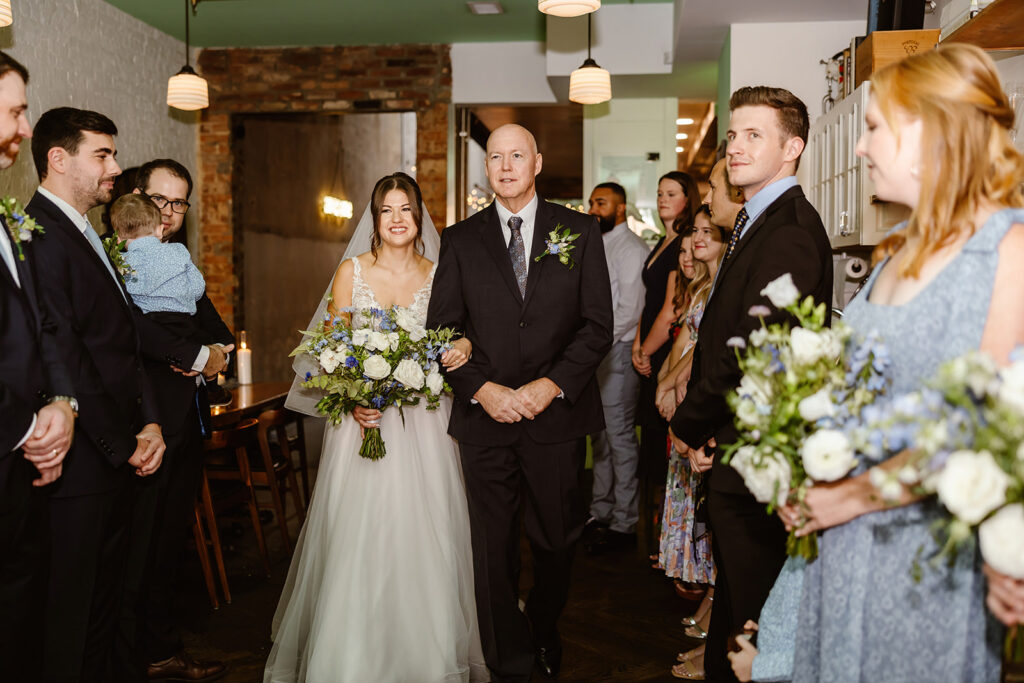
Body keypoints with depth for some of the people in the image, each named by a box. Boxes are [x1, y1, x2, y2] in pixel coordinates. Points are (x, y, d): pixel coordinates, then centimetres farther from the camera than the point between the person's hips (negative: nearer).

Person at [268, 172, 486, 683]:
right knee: (359, 540, -1)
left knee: (423, 538, 3)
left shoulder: (438, 276, 6)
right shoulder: (352, 271, 2)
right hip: (364, 418, -1)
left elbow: (456, 337, 14)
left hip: (423, 424, 1)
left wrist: (461, 348, -10)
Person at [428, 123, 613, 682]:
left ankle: (544, 629, 44)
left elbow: (597, 325, -1)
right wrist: (483, 389, -12)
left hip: (558, 415, 0)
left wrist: (552, 385, -13)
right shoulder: (460, 239, 6)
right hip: (485, 420, 0)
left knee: (556, 541, 14)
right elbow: (442, 330, 2)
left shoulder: (580, 231, 4)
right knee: (493, 553, 7)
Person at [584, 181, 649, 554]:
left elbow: (630, 310, -16)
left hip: (617, 351, -9)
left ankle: (624, 524, 5)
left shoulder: (631, 248, -9)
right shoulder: (598, 246, 18)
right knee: (600, 436, 13)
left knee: (620, 437, -4)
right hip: (595, 352, 9)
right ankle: (600, 514, 22)